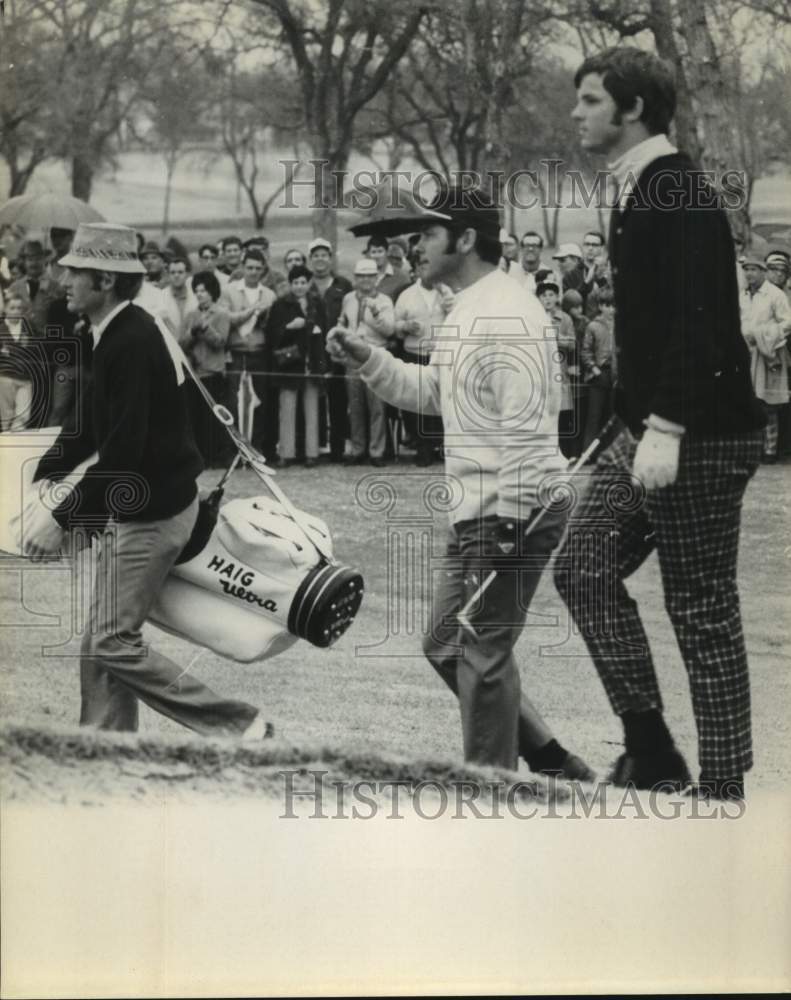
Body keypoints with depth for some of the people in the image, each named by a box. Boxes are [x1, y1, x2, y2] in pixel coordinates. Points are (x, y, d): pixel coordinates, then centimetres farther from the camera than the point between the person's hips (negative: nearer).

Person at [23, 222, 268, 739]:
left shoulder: (130, 343, -22)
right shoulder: (119, 334, 10)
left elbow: (123, 452, -27)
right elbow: (89, 427, 16)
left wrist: (62, 519, -24)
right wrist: (36, 481, 9)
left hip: (150, 514, -10)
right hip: (135, 508, 10)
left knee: (114, 643, -7)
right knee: (102, 644, 12)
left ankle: (239, 726, -4)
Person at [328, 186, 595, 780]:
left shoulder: (504, 315, -18)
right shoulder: (467, 310, 15)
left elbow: (525, 425, -23)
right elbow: (429, 391, 22)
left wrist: (509, 520, -25)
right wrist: (365, 358, 9)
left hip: (510, 513, -11)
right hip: (477, 512, 11)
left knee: (482, 654, -5)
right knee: (447, 645, 15)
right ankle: (549, 762, 21)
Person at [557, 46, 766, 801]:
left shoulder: (679, 194, -16)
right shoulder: (637, 191, 14)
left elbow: (697, 321, -24)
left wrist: (666, 429, -28)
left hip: (697, 438, -10)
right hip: (647, 428, 10)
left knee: (701, 611, -3)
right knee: (583, 568, 7)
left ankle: (722, 787, 5)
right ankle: (650, 751, 10)